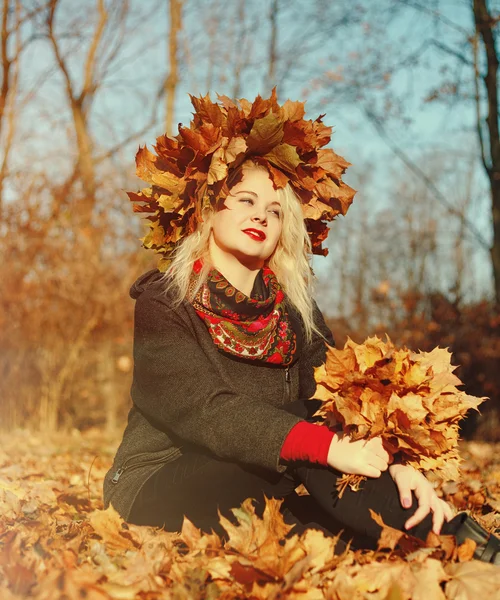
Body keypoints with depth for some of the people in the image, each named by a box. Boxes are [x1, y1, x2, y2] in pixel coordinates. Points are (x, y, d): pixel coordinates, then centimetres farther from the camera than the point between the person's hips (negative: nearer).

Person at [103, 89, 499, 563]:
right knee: (299, 421, -28)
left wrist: (393, 461, -27)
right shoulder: (162, 304, -9)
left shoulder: (293, 310, 7)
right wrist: (327, 447, -36)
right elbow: (209, 410, -24)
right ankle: (450, 536, -27)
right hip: (157, 495, -4)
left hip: (252, 498, 5)